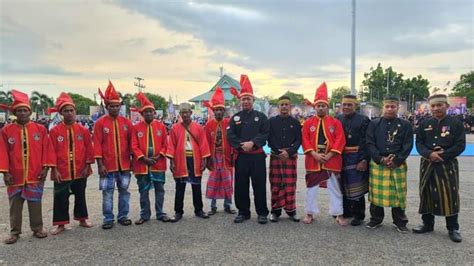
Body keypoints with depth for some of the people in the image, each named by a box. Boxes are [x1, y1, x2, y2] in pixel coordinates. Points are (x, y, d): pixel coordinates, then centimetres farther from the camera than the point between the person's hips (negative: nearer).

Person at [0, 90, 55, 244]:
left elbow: (47, 149, 0)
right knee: (15, 205, 11)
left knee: (35, 204, 9)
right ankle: (15, 232, 23)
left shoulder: (40, 129, 0)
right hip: (15, 176, 1)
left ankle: (37, 229, 23)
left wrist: (46, 168, -6)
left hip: (35, 176, 0)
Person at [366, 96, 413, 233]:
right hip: (377, 164, 1)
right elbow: (370, 143, -2)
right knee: (376, 193, 6)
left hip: (398, 164, 0)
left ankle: (400, 221, 21)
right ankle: (376, 219, 22)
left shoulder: (405, 125, 4)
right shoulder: (374, 124, 4)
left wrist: (396, 161, -12)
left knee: (398, 194, 5)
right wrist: (381, 159, -13)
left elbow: (408, 146, -1)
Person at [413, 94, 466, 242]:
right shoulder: (424, 124, 6)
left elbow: (460, 145, -7)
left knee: (450, 196, 1)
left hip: (448, 165, -3)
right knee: (427, 194, 8)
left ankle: (453, 228, 14)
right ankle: (427, 224, 22)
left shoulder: (456, 124, -1)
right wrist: (429, 154, -16)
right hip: (427, 165, 3)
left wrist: (443, 155, -17)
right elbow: (419, 143, 2)